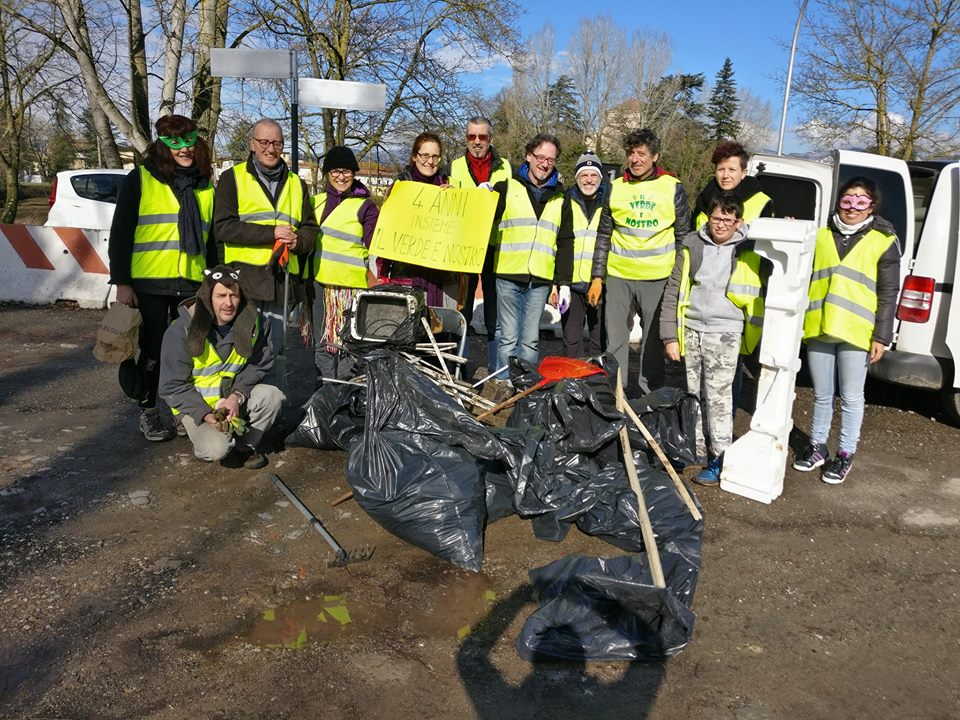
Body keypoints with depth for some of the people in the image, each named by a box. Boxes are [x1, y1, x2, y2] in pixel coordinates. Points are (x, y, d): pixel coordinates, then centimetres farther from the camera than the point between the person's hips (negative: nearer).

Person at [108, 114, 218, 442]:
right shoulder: (140, 179, 1)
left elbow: (211, 239, 19)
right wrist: (122, 282, -8)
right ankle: (148, 411, 19)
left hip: (192, 284, 3)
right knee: (152, 350, 5)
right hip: (149, 282, -3)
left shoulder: (205, 187, 14)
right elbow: (120, 234, -2)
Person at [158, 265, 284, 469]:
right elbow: (172, 386, -14)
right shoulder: (181, 331, -18)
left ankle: (245, 445, 0)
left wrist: (237, 395, -22)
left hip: (236, 394, 4)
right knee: (217, 449, -28)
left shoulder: (253, 323, -10)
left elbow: (259, 365, -4)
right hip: (197, 404, -3)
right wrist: (205, 414, -26)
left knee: (272, 397, -26)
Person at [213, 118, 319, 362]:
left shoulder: (297, 184, 18)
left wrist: (298, 242, -5)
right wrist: (271, 232, -14)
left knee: (275, 351, 11)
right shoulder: (233, 177, 5)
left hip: (282, 281, 4)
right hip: (244, 279, -4)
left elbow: (310, 229, 19)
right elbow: (223, 227, -6)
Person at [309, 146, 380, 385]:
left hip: (353, 284, -5)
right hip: (319, 281, 5)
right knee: (322, 341, 9)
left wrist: (375, 281, -10)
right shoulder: (316, 202, 15)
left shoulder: (366, 206, 2)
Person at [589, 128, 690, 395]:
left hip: (658, 277, -2)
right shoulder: (615, 188, 6)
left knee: (653, 340, 5)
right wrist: (597, 277, 6)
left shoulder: (673, 188, 1)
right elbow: (603, 235, 10)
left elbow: (684, 236, 5)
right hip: (618, 275, 2)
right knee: (615, 338, 6)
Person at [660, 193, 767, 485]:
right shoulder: (692, 246, 5)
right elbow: (673, 292, 5)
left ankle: (719, 457, 4)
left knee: (718, 396, -4)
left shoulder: (749, 251, 0)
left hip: (725, 333, -3)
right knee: (693, 392, 12)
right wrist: (670, 335, 0)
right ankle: (698, 446, 27)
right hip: (691, 329, 3)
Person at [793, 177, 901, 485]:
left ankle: (845, 454, 21)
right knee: (822, 395, 14)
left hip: (856, 333, -3)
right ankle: (817, 447, 28)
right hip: (818, 329, 3)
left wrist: (881, 336, -5)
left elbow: (888, 294, -1)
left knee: (851, 398, 8)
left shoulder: (884, 241, 1)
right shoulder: (821, 236, 9)